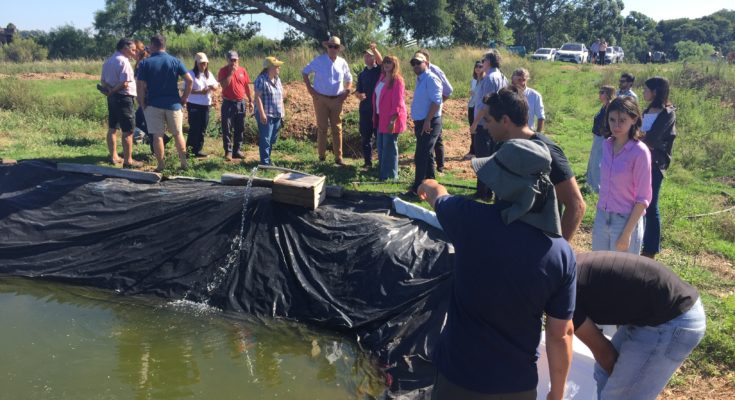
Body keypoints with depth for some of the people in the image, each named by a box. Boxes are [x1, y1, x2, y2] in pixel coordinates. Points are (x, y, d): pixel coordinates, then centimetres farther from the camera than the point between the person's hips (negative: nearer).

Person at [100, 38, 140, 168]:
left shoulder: (108, 61, 13)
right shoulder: (123, 61, -15)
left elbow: (102, 81, 14)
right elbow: (124, 83, -22)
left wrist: (110, 89, -3)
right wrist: (112, 91, -10)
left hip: (112, 97, 9)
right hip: (124, 97, -9)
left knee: (112, 128, 16)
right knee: (128, 131, -3)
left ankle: (114, 157, 26)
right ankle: (128, 161, 0)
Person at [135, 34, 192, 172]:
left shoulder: (145, 63, -3)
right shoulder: (175, 61, -1)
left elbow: (140, 86, -7)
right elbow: (189, 80, -6)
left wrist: (142, 104, 4)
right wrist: (185, 98, 3)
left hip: (153, 105, -1)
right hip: (173, 104, 1)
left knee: (157, 135, 5)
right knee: (178, 134, 12)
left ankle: (161, 165, 8)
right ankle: (184, 163, 11)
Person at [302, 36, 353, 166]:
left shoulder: (342, 63, 5)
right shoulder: (319, 60, -3)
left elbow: (349, 79, 18)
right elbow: (305, 72, 5)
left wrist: (347, 92, 3)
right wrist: (309, 88, -3)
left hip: (337, 100, 2)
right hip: (321, 99, -2)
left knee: (337, 129, 4)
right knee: (322, 128, 3)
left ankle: (338, 157, 8)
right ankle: (321, 156, 11)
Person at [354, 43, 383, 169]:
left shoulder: (379, 70, 2)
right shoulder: (362, 74, 14)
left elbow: (380, 60, -20)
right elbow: (357, 91, 15)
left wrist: (374, 49, -38)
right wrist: (359, 95, -9)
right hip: (365, 108, 4)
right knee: (365, 136, 6)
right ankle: (368, 161, 14)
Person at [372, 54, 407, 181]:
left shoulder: (397, 80, -14)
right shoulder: (382, 77, 11)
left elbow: (398, 102, -18)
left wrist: (393, 120, -22)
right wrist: (375, 115, 14)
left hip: (391, 118, -8)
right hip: (381, 117, 8)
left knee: (389, 147, -1)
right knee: (381, 146, 15)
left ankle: (391, 175, 9)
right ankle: (383, 172, 27)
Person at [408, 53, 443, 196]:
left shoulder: (431, 79, -13)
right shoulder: (420, 80, 16)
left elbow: (436, 101, -22)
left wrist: (427, 121, -25)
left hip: (429, 123, -10)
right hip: (421, 123, 10)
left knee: (421, 157, -9)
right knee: (427, 156, 15)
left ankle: (417, 188, -5)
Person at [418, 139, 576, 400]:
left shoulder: (471, 219, -18)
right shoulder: (562, 254, -13)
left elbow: (436, 193, 6)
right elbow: (561, 334, -6)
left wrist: (428, 186, 30)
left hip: (460, 378, -2)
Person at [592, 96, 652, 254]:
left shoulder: (640, 152, -16)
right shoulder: (607, 145, 1)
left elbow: (643, 198, -14)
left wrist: (627, 234, -15)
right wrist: (599, 218, 14)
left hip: (626, 221, -6)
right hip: (602, 218, 6)